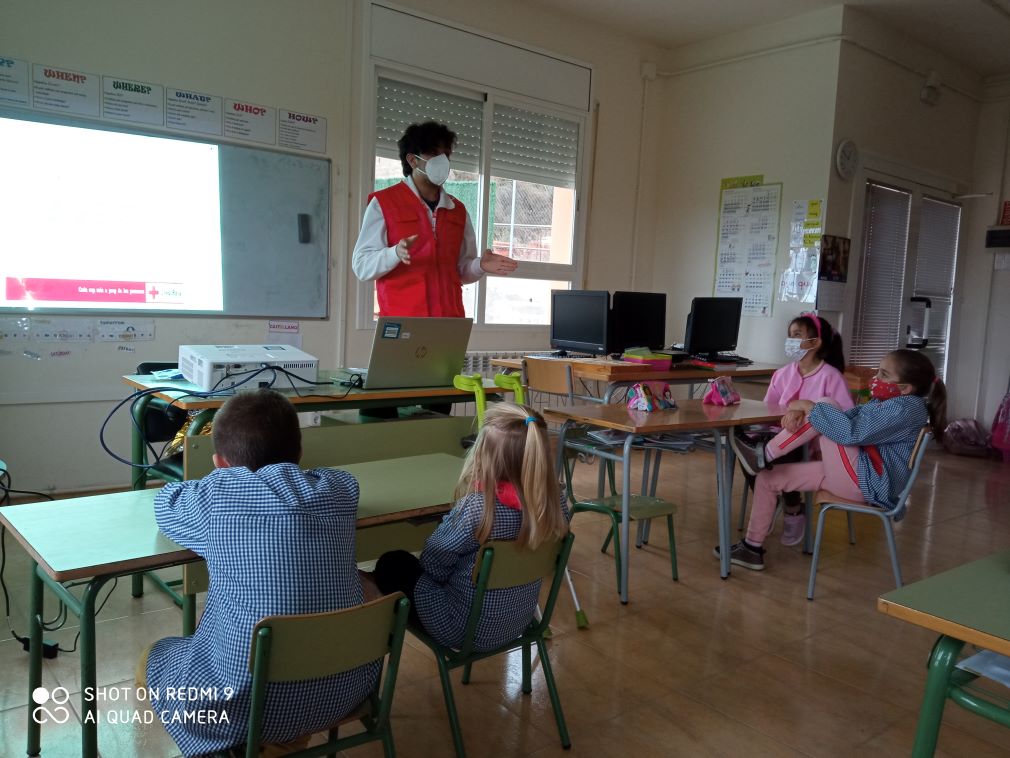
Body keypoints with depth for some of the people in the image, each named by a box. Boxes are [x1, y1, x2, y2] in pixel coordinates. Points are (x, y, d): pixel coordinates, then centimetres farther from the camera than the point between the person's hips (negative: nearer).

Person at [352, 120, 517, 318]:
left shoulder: (458, 210, 16)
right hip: (401, 322, -4)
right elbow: (361, 266, -5)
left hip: (449, 322, 4)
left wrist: (479, 266, -2)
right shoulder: (383, 203, 1)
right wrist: (396, 253, -23)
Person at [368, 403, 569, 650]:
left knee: (391, 564, 15)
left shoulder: (476, 508, -33)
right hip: (520, 621, 6)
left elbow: (432, 561, -16)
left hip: (468, 629, -6)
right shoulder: (555, 500, -16)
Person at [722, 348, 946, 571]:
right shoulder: (884, 403, 16)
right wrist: (799, 414, -7)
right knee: (768, 478, 4)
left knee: (826, 405, -19)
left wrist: (810, 407, -17)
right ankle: (752, 548, 11)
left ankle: (764, 455, -13)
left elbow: (851, 432, -27)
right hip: (853, 476, 10)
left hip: (868, 481, -10)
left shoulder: (907, 408, -15)